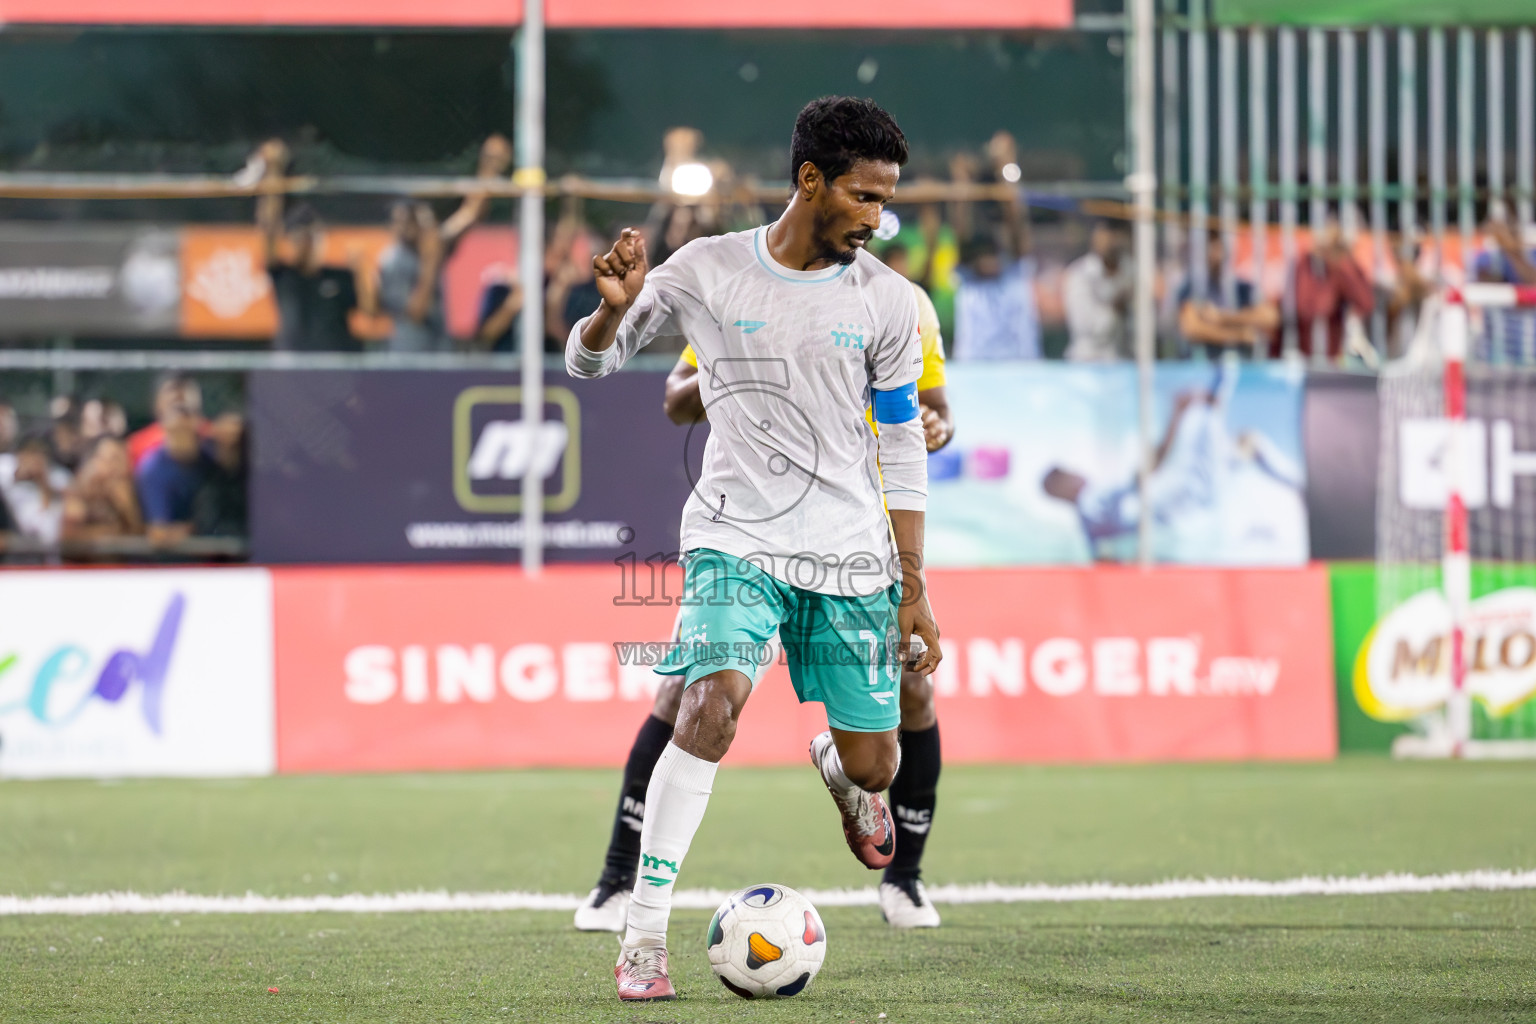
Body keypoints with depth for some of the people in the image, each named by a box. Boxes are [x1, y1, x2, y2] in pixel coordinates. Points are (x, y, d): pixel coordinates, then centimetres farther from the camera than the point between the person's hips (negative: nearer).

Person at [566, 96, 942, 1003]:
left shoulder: (886, 300, 0)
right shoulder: (707, 272, -4)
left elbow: (903, 447, 7)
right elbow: (589, 362, 6)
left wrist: (914, 588, 5)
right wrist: (615, 307, -18)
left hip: (851, 555, 2)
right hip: (736, 541, -2)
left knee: (873, 765, 4)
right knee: (712, 706, -27)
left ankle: (837, 770, 45)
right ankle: (645, 936, -22)